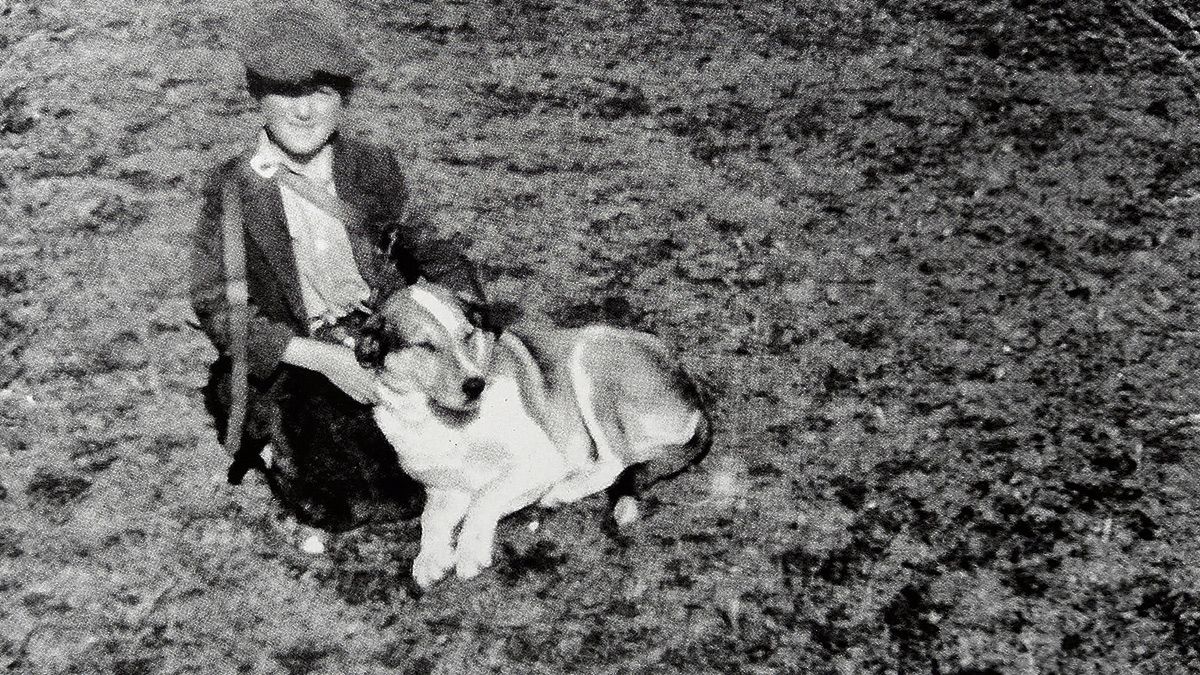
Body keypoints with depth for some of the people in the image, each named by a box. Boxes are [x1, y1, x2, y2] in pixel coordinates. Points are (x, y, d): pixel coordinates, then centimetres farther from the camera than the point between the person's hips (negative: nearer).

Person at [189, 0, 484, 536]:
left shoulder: (374, 166, 3)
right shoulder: (233, 189, -7)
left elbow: (427, 247, 9)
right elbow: (215, 306, -9)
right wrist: (320, 357, -20)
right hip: (293, 365, -3)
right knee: (341, 500, -22)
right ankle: (278, 447, 9)